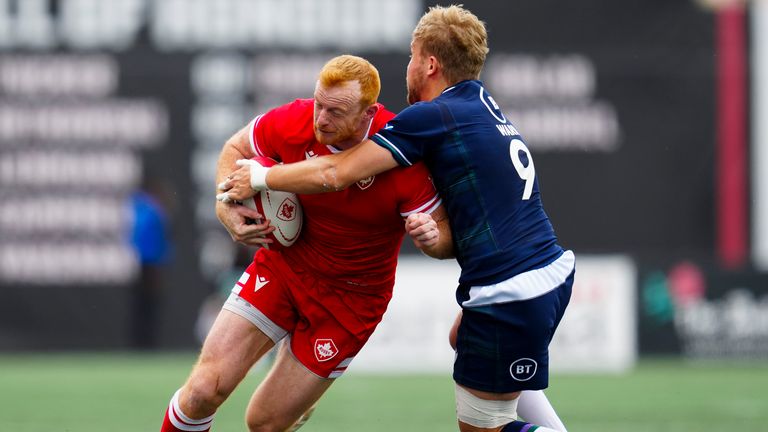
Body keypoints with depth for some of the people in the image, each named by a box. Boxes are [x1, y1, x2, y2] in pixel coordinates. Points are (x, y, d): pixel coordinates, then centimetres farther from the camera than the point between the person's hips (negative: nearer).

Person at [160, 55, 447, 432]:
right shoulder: (294, 122, -17)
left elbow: (446, 232, -15)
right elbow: (235, 149, 3)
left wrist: (430, 236, -39)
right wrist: (226, 206, -15)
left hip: (351, 297, -2)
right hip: (283, 267, 2)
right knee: (203, 390, -10)